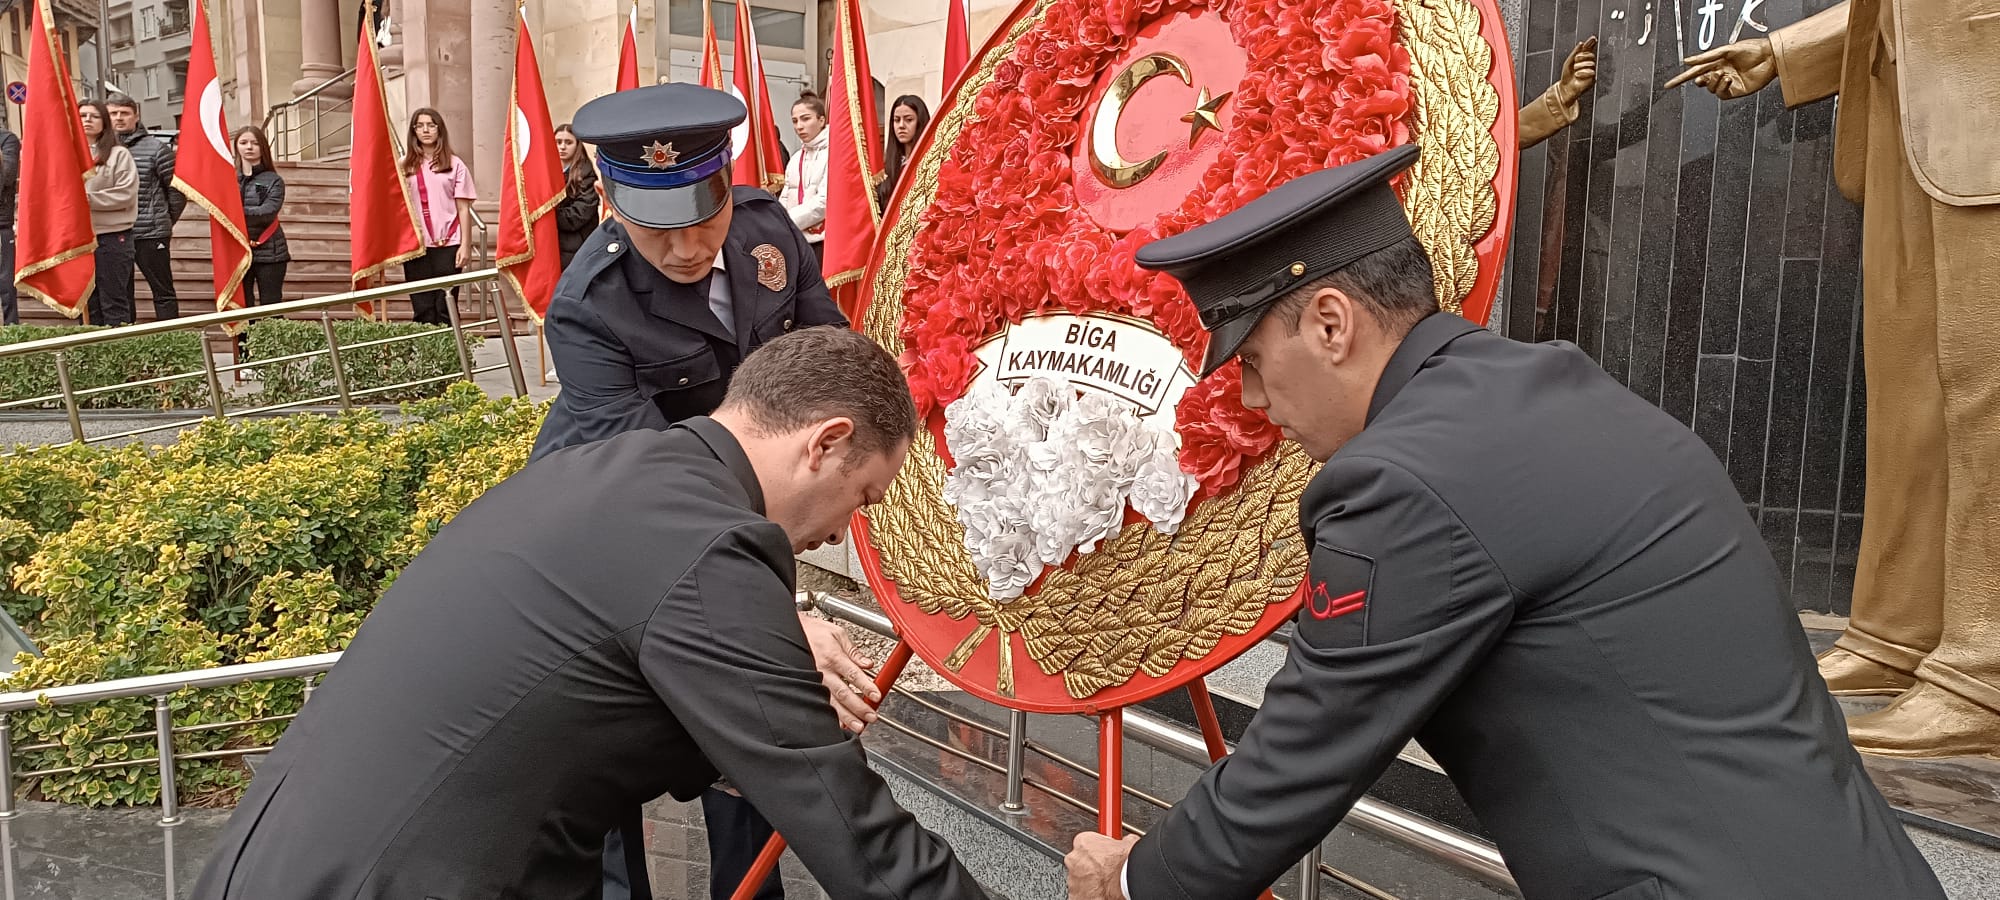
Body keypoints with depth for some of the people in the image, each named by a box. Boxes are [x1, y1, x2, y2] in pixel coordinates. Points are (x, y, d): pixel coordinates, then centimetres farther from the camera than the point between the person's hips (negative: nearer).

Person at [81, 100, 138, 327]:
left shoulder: (119, 154, 0)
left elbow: (126, 194, -8)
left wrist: (89, 198, -13)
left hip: (112, 234, -4)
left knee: (114, 302, -2)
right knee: (87, 303, 9)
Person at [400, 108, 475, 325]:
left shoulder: (454, 165, 6)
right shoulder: (405, 166, 10)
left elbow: (463, 209, 4)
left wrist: (465, 244, -3)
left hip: (447, 245, -2)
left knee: (446, 310, -3)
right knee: (422, 310, 2)